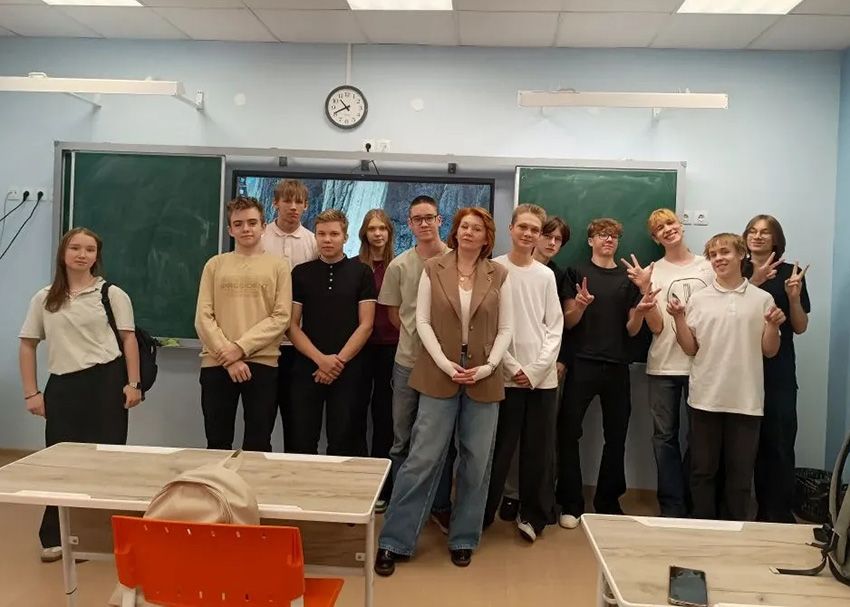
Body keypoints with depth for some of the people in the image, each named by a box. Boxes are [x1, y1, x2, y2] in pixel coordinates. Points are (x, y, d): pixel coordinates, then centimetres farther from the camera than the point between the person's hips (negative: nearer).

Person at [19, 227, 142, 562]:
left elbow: (129, 338, 1)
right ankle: (56, 538, 17)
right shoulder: (44, 299, 10)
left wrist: (133, 384, -7)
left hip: (106, 381, -2)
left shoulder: (112, 294, 3)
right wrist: (31, 393, 5)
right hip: (62, 385, 3)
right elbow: (27, 345, 12)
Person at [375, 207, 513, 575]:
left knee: (476, 462, 8)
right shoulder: (433, 269, 2)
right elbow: (423, 321, -2)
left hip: (484, 378, 2)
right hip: (439, 375, -2)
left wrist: (488, 367, -10)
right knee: (423, 458, -3)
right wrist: (445, 364, -12)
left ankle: (463, 539, 23)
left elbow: (506, 328, 3)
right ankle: (394, 541, 7)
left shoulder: (499, 276, 4)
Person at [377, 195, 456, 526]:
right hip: (408, 363, 1)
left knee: (443, 440, 8)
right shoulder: (399, 266, 1)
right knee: (402, 441, 10)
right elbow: (394, 315, 11)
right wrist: (418, 337, 6)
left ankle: (441, 506, 22)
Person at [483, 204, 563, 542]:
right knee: (499, 450, 4)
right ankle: (482, 514, 18)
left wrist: (535, 369, -6)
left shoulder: (546, 275, 8)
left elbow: (555, 329, 6)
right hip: (505, 375, -3)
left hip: (542, 378, 3)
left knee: (540, 451, 8)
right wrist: (511, 366, -10)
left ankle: (533, 515, 22)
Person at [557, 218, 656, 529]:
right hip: (582, 364, -3)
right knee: (568, 433, -5)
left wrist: (640, 311, -12)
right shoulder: (577, 273, 5)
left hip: (617, 366, 3)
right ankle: (571, 504, 4)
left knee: (616, 436, 6)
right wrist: (580, 305, -20)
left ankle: (608, 502, 20)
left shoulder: (628, 279, 12)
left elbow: (631, 330, 9)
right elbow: (568, 322, 1)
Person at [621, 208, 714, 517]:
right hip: (663, 366, 0)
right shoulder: (652, 272, 1)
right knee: (665, 437, 5)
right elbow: (656, 326, -7)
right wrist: (645, 289, -18)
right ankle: (672, 508, 16)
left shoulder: (708, 267, 4)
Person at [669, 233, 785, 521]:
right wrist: (679, 317, -8)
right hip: (706, 398, 1)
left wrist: (773, 325, -12)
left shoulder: (763, 299, 3)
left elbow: (769, 351, 6)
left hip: (746, 400, 0)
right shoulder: (699, 299, 3)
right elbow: (690, 348, 4)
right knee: (703, 469, 9)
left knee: (741, 471, 8)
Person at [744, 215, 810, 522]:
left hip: (778, 372, -1)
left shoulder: (790, 273, 4)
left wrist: (794, 297, -12)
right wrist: (754, 283, -16)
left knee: (779, 443, -3)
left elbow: (800, 327, 5)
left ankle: (780, 514, 11)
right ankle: (764, 510, 18)